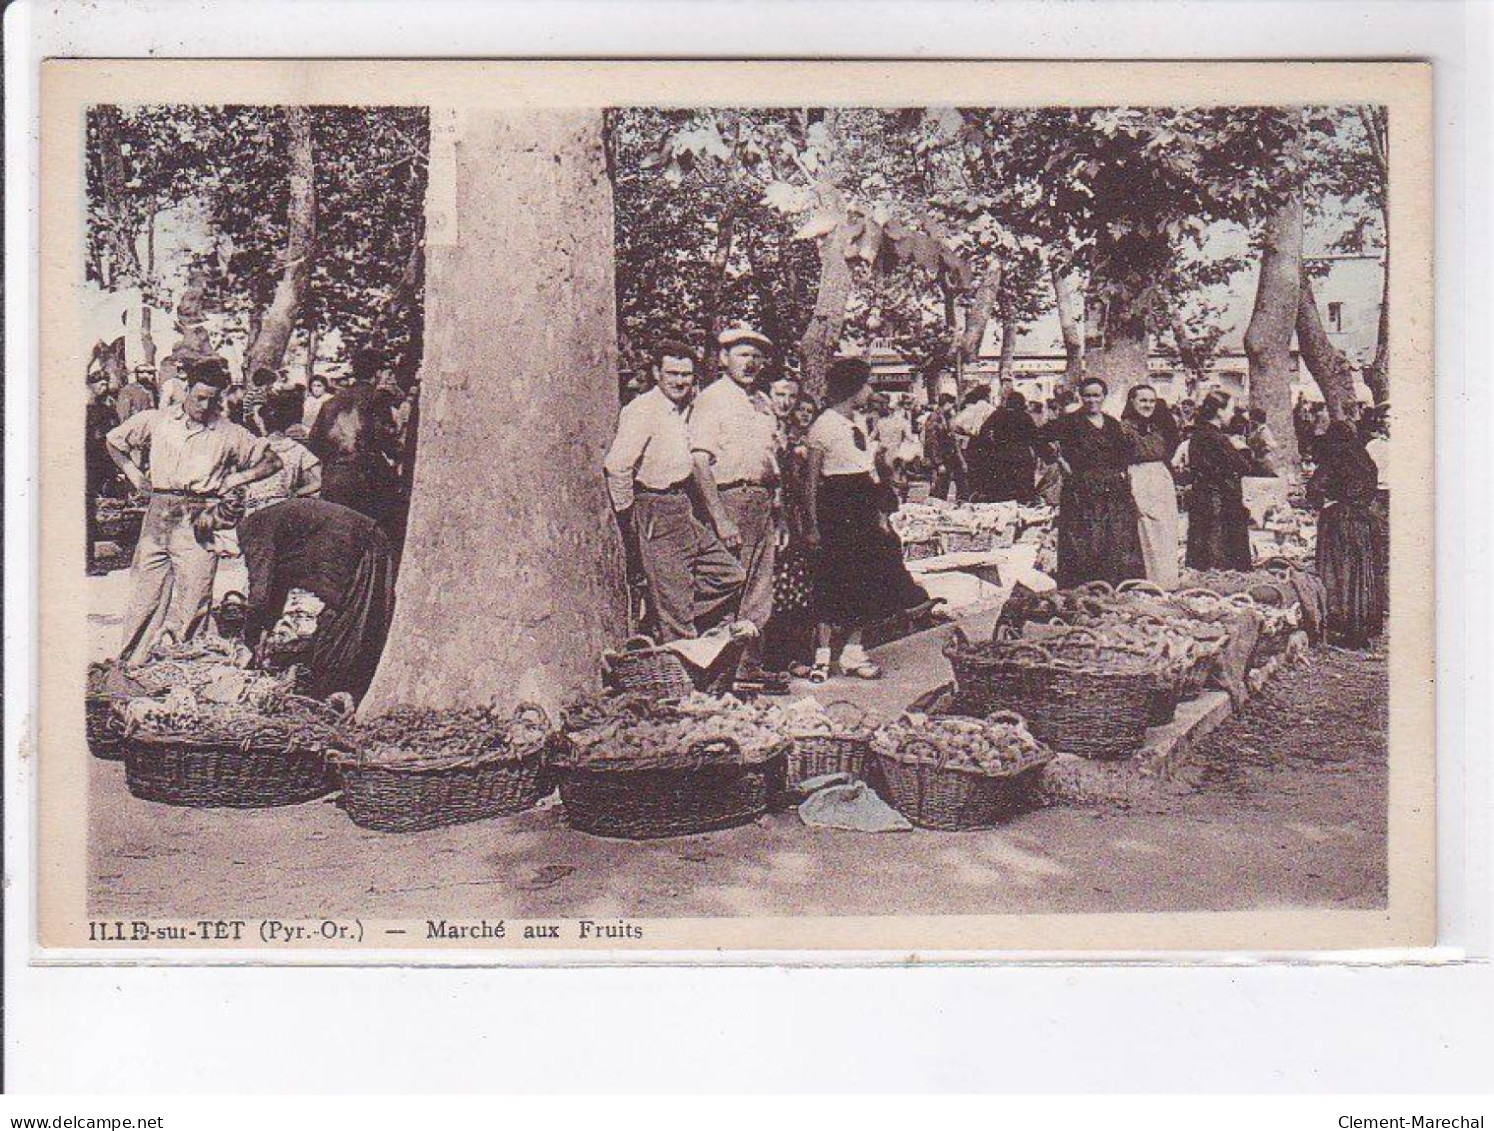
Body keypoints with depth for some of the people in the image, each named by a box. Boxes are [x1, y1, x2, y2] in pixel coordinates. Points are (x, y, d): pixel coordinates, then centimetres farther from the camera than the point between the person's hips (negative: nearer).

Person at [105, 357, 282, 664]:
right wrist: (134, 474, 12)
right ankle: (130, 665, 10)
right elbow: (114, 440, 23)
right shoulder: (155, 420, 9)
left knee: (192, 601, -5)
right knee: (144, 596, 2)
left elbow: (272, 462, 11)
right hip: (157, 520, 1)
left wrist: (234, 481, 1)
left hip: (198, 526, -1)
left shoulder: (229, 434, 6)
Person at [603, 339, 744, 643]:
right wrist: (626, 514, -15)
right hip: (657, 515, -9)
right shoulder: (642, 410, -14)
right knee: (673, 599, -6)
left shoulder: (685, 410, 14)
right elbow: (616, 466, -23)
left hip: (687, 512, 9)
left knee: (730, 574, 13)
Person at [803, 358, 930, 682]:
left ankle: (853, 653, 15)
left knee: (863, 584, 7)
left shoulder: (857, 425, 13)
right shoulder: (824, 426, -11)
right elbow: (811, 480, -10)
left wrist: (878, 514, 16)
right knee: (834, 585, -5)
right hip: (836, 510, -8)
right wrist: (811, 526, -13)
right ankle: (822, 656, 3)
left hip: (863, 511, 8)